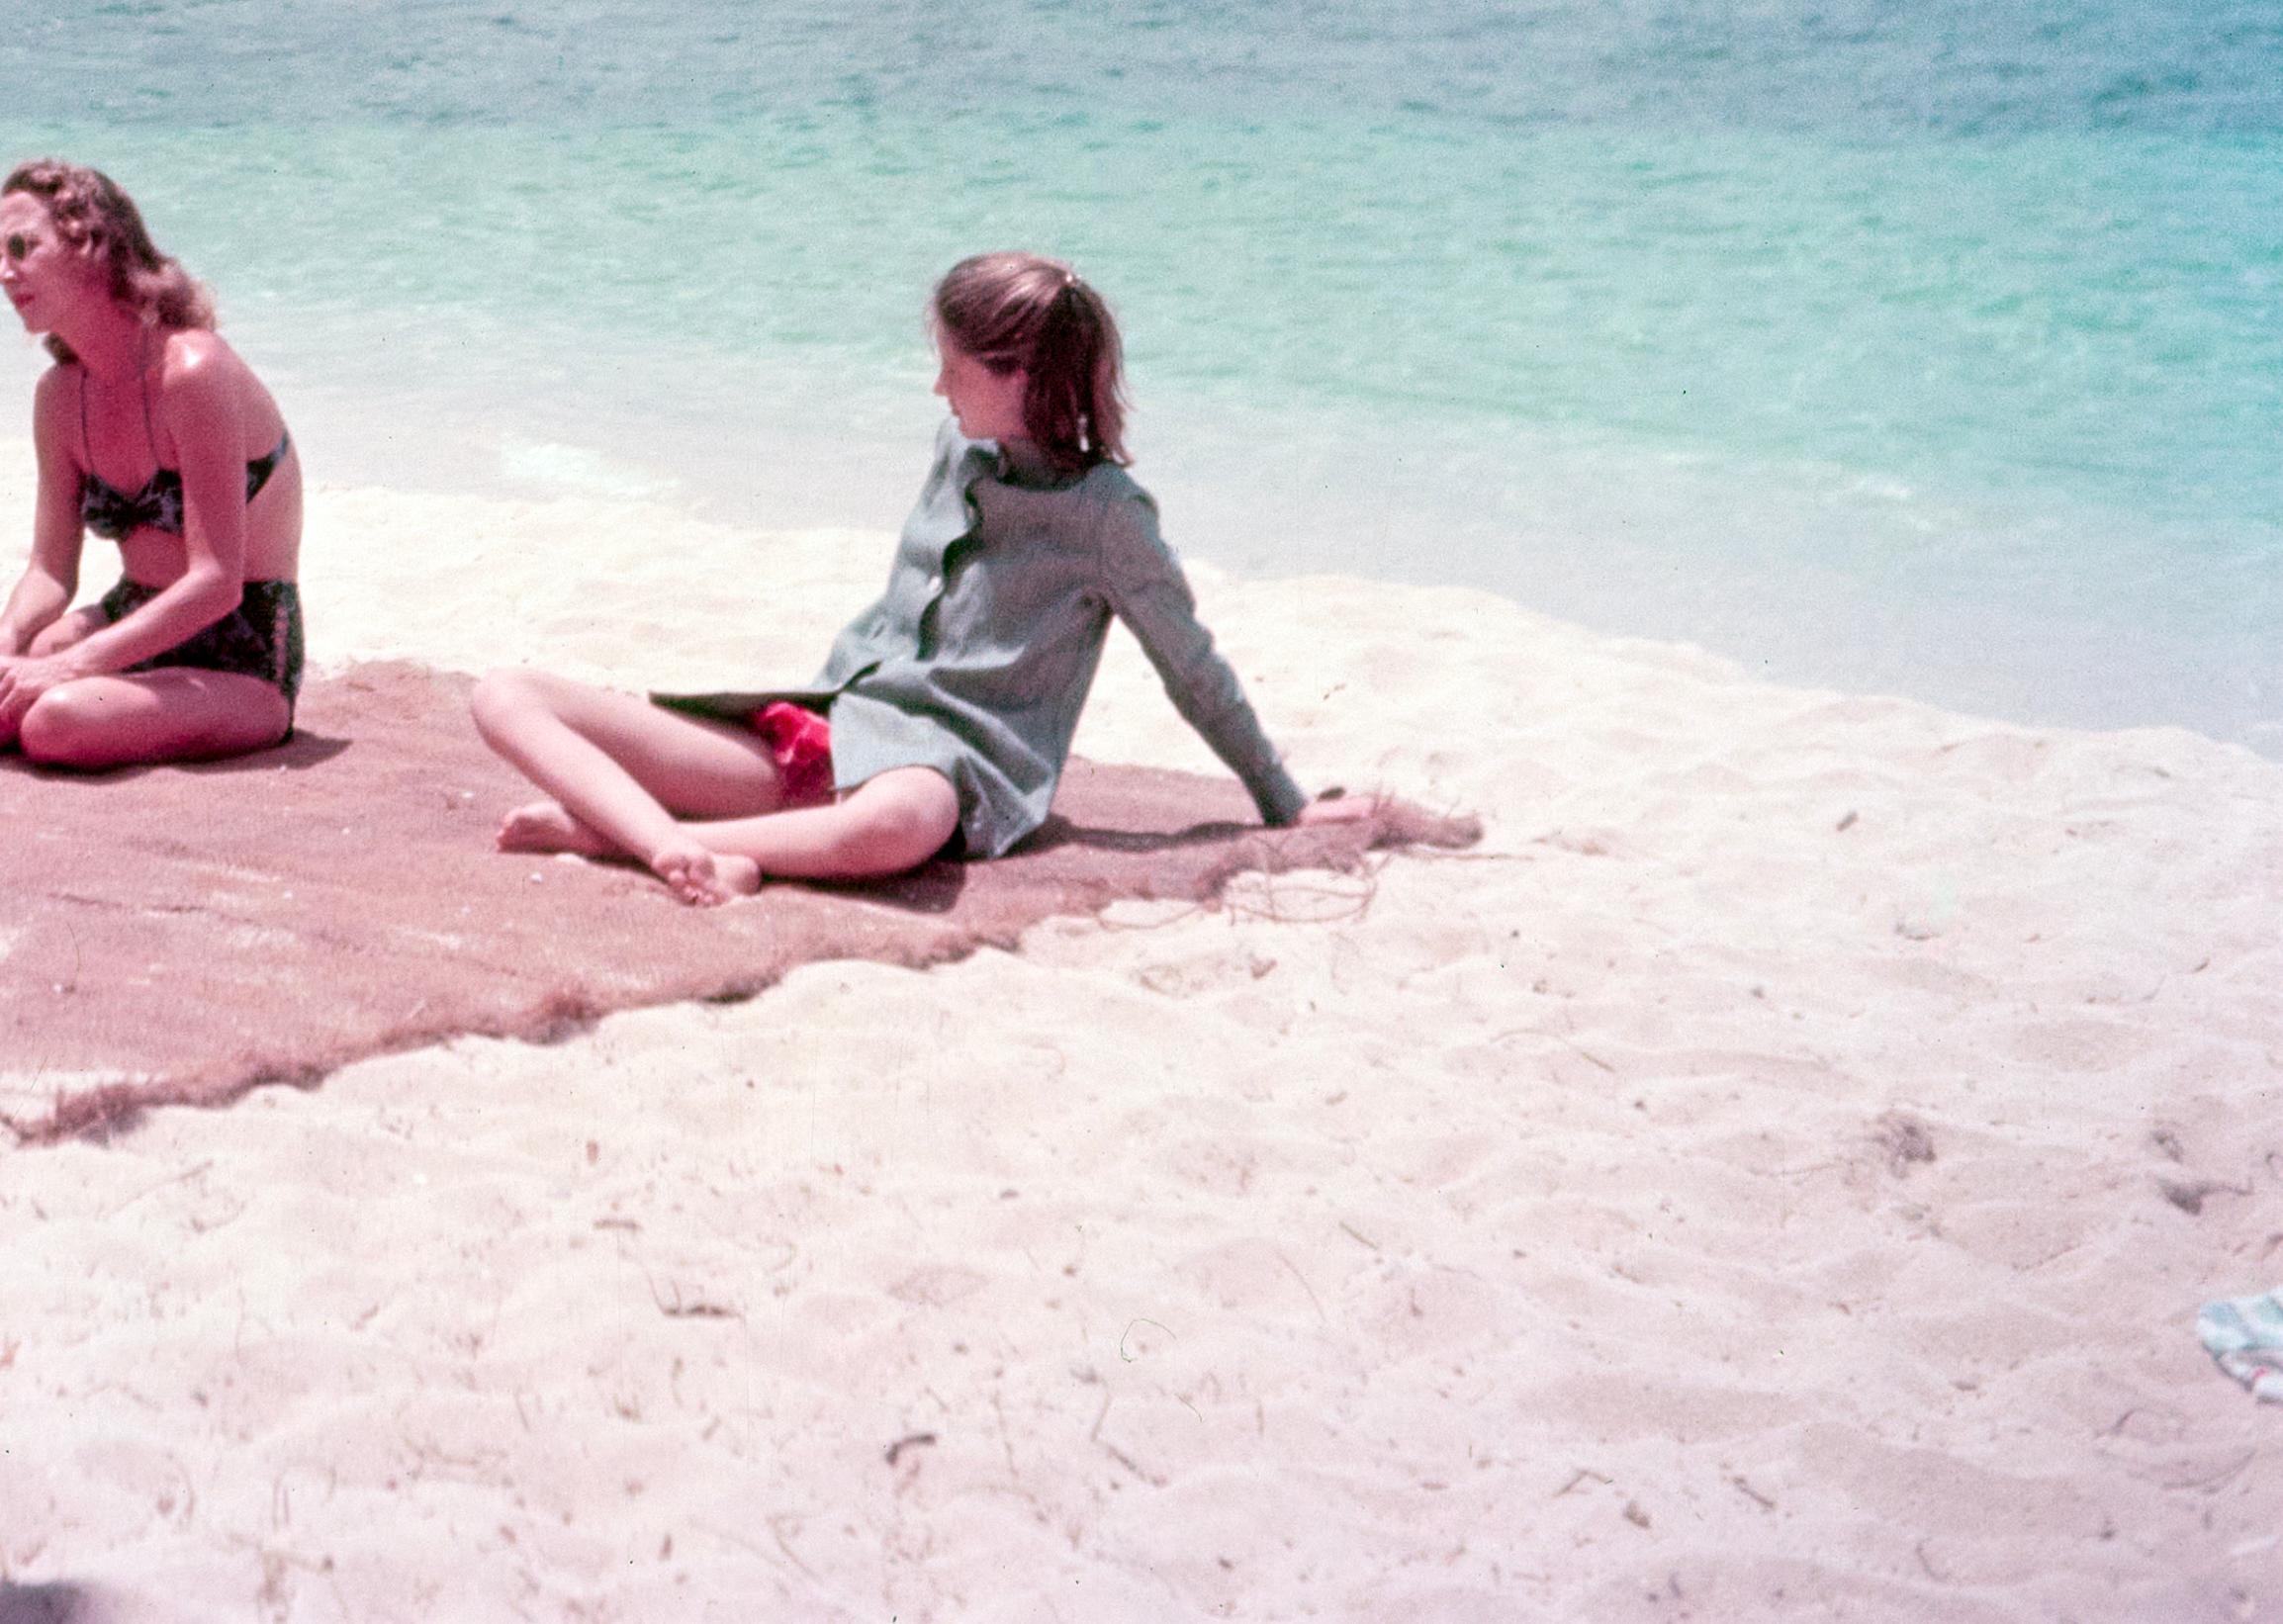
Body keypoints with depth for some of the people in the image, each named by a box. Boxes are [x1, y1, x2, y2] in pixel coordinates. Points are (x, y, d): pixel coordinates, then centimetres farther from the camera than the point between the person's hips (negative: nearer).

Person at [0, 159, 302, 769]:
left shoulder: (193, 371, -20)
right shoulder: (59, 396, 4)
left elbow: (216, 583, -24)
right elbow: (51, 570, 5)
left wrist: (67, 666, -28)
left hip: (244, 667, -7)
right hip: (137, 634, 7)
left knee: (57, 720, -33)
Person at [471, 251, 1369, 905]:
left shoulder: (1105, 514, -3)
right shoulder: (959, 447, 15)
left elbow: (1196, 674, 5)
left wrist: (1287, 807, 11)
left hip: (940, 758, -6)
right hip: (826, 721, 7)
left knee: (895, 825, -50)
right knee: (507, 696, -11)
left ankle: (606, 823, -35)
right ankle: (667, 838, -38)